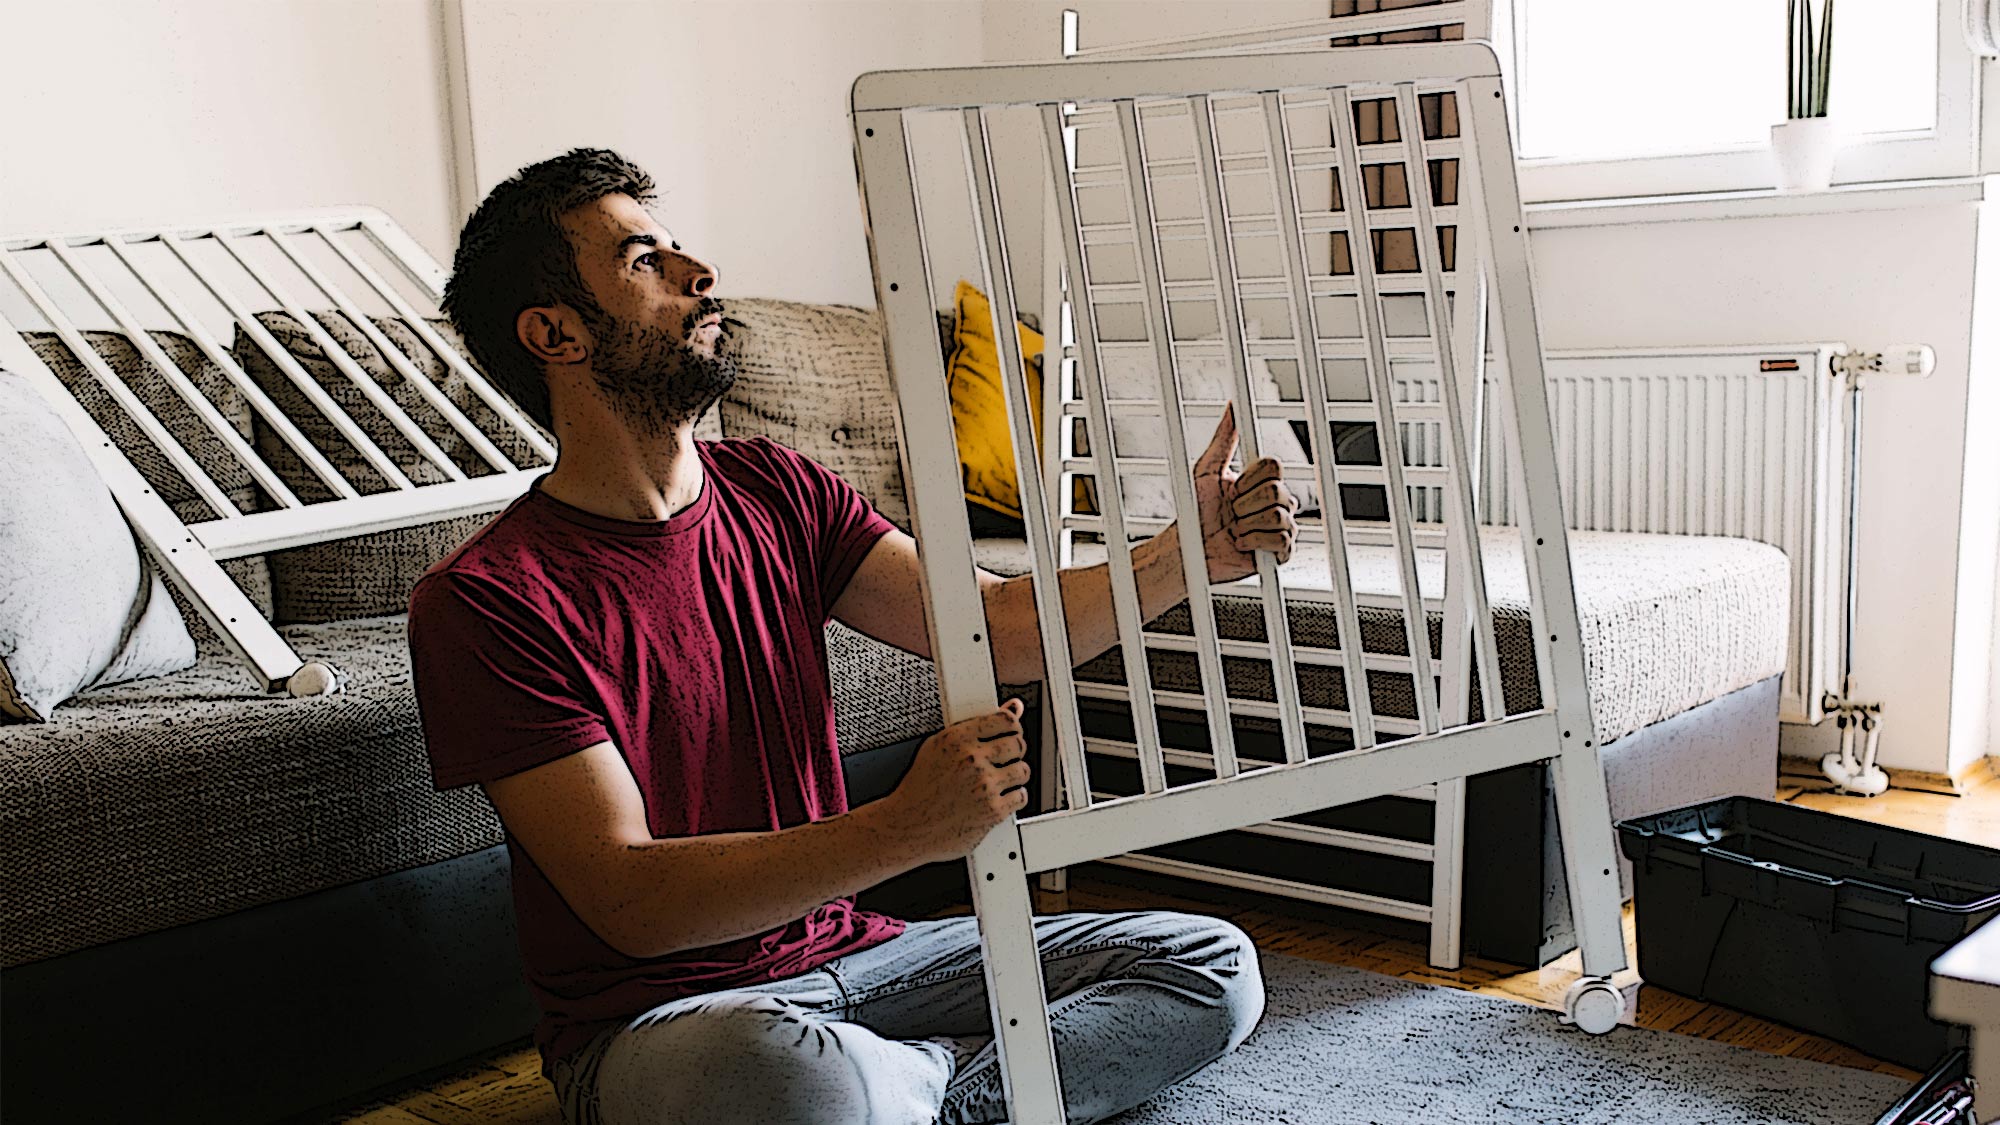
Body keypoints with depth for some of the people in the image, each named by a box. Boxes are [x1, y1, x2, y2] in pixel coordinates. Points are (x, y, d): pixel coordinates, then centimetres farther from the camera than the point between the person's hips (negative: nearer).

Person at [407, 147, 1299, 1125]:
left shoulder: (776, 494, 6)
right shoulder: (484, 601, -14)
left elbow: (999, 626, 0)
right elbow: (631, 903, -21)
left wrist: (1190, 555, -17)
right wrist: (906, 829, -34)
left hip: (842, 952, 6)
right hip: (655, 1022, -6)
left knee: (1213, 971, -3)